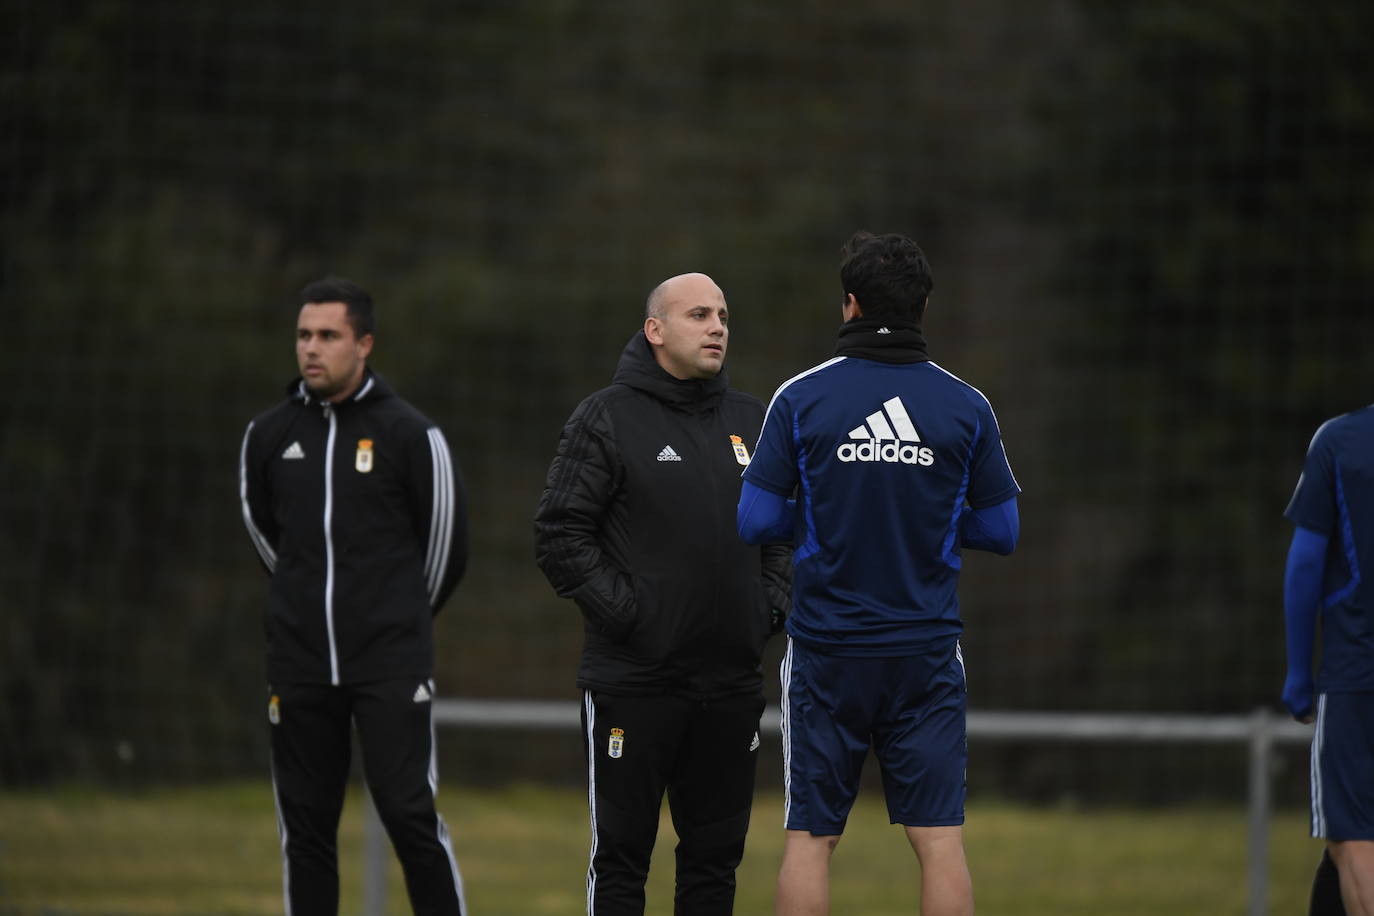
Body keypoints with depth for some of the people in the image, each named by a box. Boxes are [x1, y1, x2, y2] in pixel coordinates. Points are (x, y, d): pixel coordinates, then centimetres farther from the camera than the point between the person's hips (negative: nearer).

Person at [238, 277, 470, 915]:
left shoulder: (410, 435, -5)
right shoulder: (269, 434, 6)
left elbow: (445, 544, 6)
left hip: (391, 664, -4)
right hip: (300, 664, 4)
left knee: (410, 814, -11)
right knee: (305, 825, 6)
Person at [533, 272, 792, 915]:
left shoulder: (751, 421, 13)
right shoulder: (608, 418, -4)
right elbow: (561, 533, -8)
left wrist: (771, 603, 6)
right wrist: (619, 607, -15)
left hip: (732, 682, 5)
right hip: (634, 681, -5)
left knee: (716, 856, 9)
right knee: (621, 856, -1)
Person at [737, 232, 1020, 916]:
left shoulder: (801, 398, -5)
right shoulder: (966, 407, -1)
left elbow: (755, 521, -4)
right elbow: (1001, 531, 4)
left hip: (826, 652, -1)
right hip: (927, 653, 1)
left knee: (809, 838, 5)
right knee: (940, 838, 1)